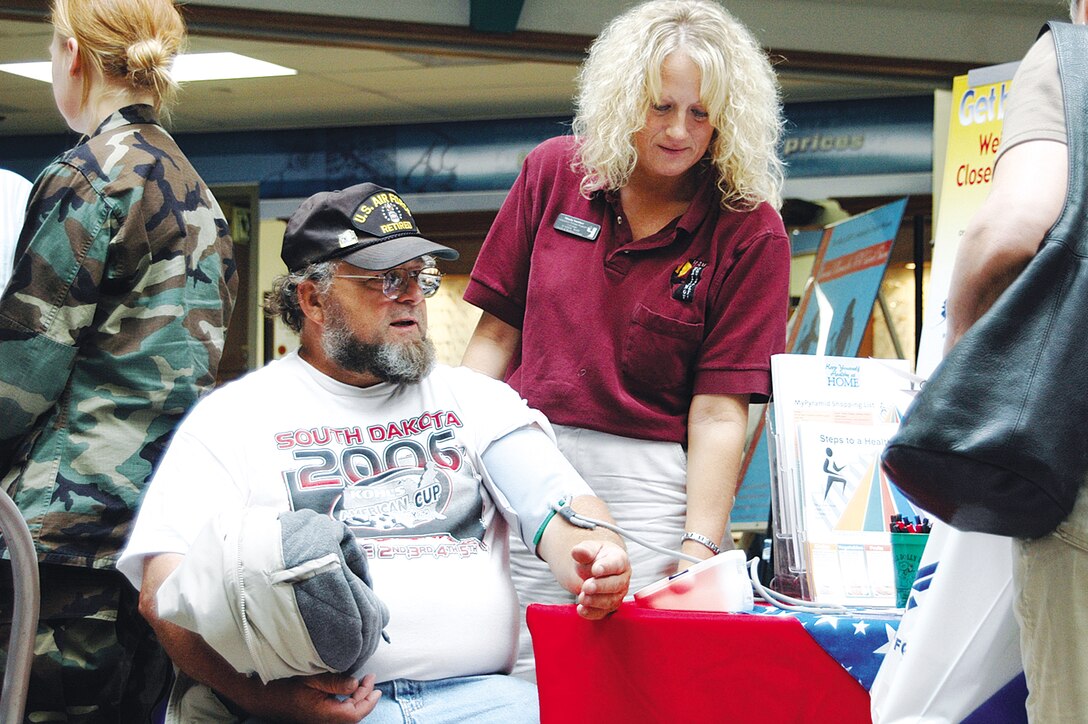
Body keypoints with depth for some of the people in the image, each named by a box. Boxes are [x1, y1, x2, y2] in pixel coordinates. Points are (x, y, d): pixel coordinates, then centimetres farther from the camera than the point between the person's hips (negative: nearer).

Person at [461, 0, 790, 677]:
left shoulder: (749, 231, -4)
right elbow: (497, 334, 10)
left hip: (651, 487, -2)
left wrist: (699, 552, -16)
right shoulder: (553, 173, 4)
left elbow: (718, 413, -8)